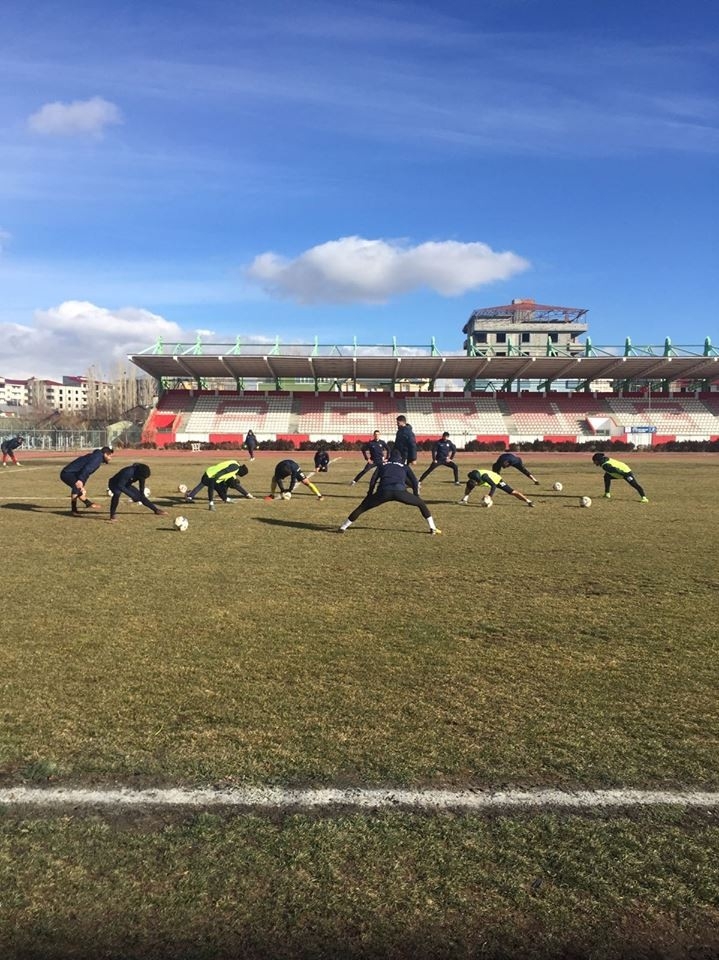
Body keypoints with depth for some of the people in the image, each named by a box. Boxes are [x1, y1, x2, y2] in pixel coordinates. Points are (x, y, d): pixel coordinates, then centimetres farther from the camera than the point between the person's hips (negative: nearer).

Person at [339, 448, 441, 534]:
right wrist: (416, 495, 30)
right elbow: (414, 481, 22)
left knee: (363, 506, 13)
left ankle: (343, 527, 9)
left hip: (384, 491, 0)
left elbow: (373, 480, 21)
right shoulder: (405, 466, 30)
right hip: (400, 491, 0)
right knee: (421, 503, 20)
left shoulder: (382, 464, 31)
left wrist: (369, 495, 26)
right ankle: (433, 528, 12)